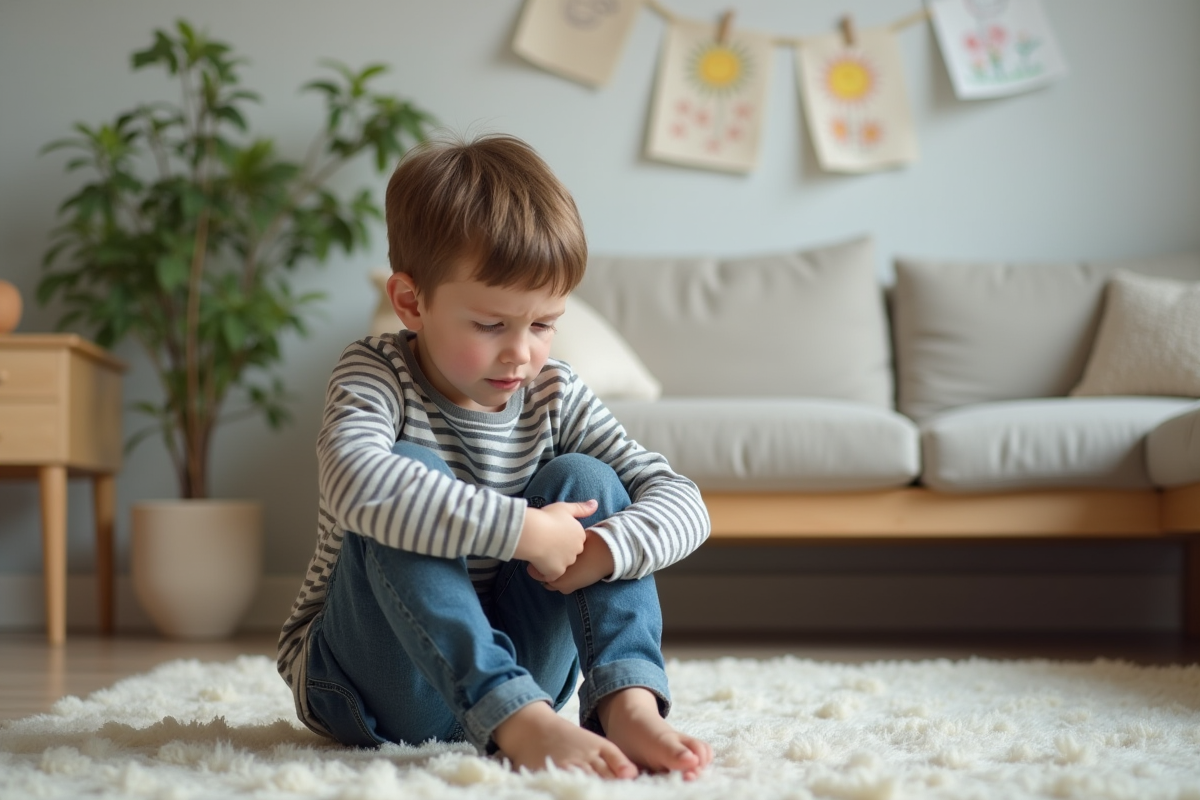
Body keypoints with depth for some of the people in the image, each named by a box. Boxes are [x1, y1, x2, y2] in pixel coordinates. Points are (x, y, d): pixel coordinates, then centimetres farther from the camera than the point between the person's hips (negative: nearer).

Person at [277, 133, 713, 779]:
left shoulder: (552, 396, 0)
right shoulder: (377, 375, -13)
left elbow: (681, 501, -6)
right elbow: (357, 484, -38)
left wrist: (604, 549, -27)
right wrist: (523, 530, -37)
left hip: (509, 665, 4)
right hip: (379, 689, -4)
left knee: (584, 480, -13)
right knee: (406, 486, -29)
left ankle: (627, 704, -31)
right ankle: (523, 722, -41)